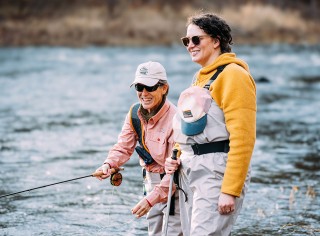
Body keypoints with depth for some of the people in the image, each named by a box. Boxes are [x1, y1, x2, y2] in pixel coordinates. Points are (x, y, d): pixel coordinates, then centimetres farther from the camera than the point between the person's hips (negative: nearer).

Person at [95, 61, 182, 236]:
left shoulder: (174, 120, -25)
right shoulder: (134, 113, -2)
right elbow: (123, 147, -2)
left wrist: (151, 199, -28)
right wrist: (108, 165, -24)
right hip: (151, 181, 7)